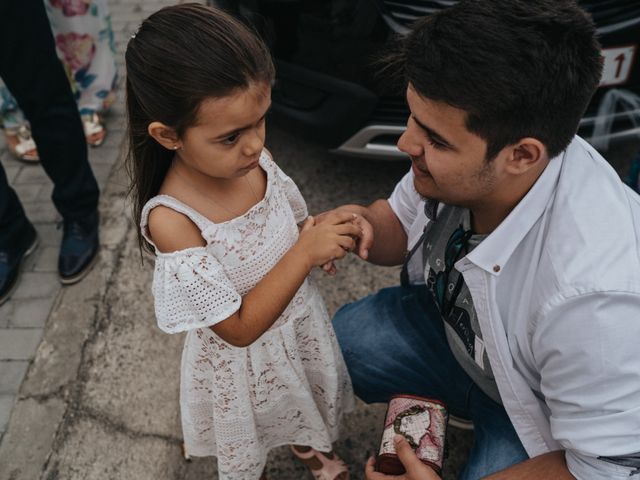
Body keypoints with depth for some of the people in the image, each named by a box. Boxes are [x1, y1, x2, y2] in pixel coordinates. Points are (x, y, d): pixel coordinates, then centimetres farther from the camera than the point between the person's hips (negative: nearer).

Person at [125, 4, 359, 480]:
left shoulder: (254, 159, -19)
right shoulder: (171, 220, -35)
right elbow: (239, 328, -30)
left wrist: (323, 230, -21)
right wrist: (305, 253, -35)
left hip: (302, 322, 5)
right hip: (245, 357, -5)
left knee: (311, 405, 35)